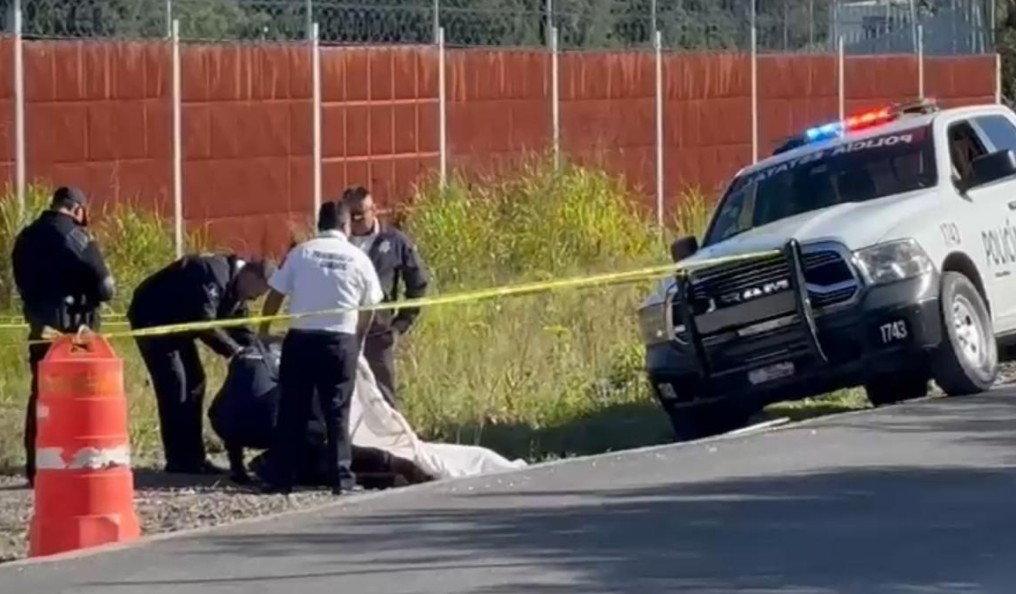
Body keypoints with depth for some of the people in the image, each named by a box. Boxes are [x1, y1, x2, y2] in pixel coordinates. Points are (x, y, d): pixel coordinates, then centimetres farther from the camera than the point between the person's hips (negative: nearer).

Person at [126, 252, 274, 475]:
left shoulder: (234, 287, 4)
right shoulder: (214, 275, -28)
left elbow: (242, 330, 7)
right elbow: (204, 323, -34)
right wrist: (233, 350, -30)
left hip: (175, 325, 11)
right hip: (151, 319, -11)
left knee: (194, 382, 7)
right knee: (174, 384, -15)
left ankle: (193, 458, 9)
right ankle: (179, 461, -15)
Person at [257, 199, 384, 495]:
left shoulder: (300, 253, 1)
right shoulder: (358, 259, 4)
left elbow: (275, 295, 2)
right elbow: (369, 308, 9)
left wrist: (262, 332, 13)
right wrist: (356, 338, 24)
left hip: (300, 338, 0)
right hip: (340, 340, 0)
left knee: (292, 411, 6)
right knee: (337, 412, 6)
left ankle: (280, 477, 6)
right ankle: (341, 477, 3)